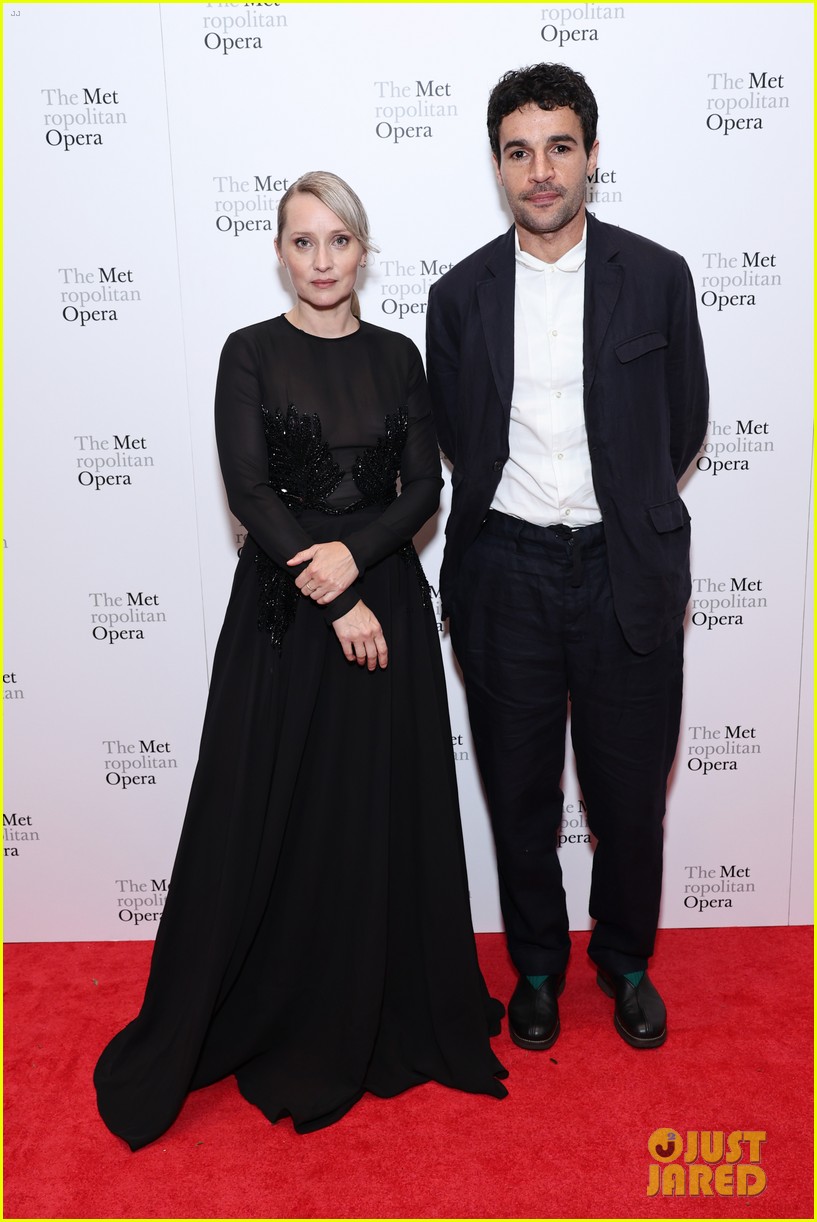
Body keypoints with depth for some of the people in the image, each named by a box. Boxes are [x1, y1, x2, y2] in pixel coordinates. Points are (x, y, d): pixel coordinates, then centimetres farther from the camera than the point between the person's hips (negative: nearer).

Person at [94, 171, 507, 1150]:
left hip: (385, 605, 3)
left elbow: (424, 487, 2)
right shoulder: (251, 354, 0)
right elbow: (248, 490, -9)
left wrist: (355, 551, -16)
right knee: (262, 819, 4)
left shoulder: (395, 356, 8)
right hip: (281, 611, -2)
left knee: (383, 816, 9)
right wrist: (335, 600, -16)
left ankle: (376, 1022, 30)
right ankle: (196, 1033, 25)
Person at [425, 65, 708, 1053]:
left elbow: (683, 423, 7)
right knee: (520, 791, 13)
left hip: (627, 574, 0)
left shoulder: (657, 277, 0)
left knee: (629, 791, 12)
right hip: (505, 574, 1)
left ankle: (626, 960, 38)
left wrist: (621, 515, 11)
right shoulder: (459, 294, 2)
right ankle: (536, 964, 36)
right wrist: (519, 513, 9)